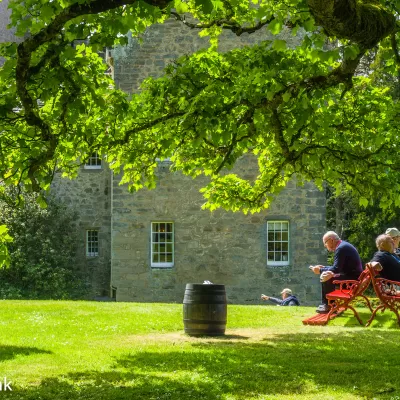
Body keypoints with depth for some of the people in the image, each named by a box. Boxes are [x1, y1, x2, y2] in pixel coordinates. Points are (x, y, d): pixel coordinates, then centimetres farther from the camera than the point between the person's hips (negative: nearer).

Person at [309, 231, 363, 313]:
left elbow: (336, 269, -22)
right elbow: (338, 267, 20)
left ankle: (328, 305, -4)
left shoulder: (341, 248, -18)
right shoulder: (343, 245, 14)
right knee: (324, 276, 13)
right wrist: (323, 268, 14)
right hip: (352, 275, 11)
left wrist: (320, 270, -11)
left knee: (327, 279, -19)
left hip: (352, 278, -11)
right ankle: (325, 304, 13)